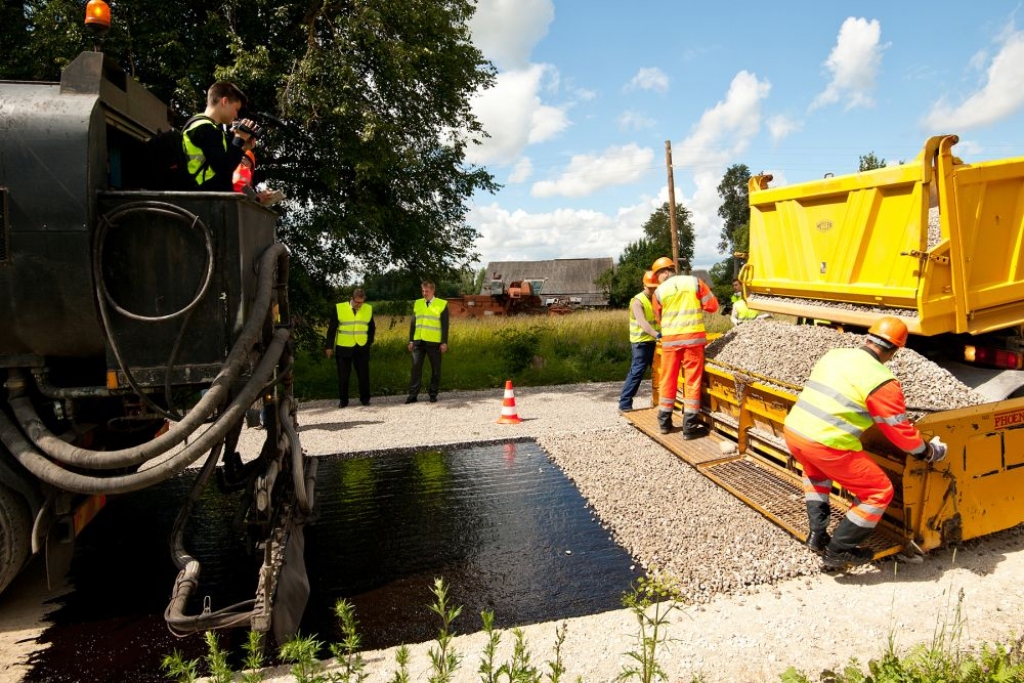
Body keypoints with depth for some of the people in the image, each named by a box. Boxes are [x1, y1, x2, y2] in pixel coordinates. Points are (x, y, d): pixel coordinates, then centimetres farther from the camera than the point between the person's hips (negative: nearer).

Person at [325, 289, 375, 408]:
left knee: (364, 375, 5)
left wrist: (369, 342, 4)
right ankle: (343, 400, 18)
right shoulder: (339, 308, -4)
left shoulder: (368, 309, 2)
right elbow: (332, 328, 0)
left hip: (362, 348, 1)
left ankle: (365, 399, 18)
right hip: (344, 348, -1)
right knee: (343, 376, 7)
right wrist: (329, 346, -1)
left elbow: (372, 328, 13)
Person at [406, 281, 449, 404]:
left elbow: (445, 325, -2)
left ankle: (433, 394, 15)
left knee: (435, 369, 4)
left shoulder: (442, 304, 0)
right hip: (418, 341, 3)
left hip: (434, 342, -3)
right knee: (416, 367, -1)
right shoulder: (417, 303, 11)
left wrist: (444, 342, -8)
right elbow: (413, 323, 13)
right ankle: (413, 394, 2)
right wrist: (411, 340, 8)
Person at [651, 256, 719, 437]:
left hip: (670, 339, 1)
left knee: (668, 380, 12)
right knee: (692, 381, 4)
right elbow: (713, 306, 1)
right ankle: (690, 427, 4)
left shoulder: (659, 291, 1)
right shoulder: (694, 281, 0)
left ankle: (664, 423, 21)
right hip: (693, 337, -1)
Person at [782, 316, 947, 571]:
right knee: (879, 493, 11)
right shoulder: (882, 381, -6)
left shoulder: (833, 355, 13)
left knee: (816, 473, 38)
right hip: (827, 444, -7)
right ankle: (839, 552, 15)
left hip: (792, 431, 7)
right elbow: (900, 431, 0)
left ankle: (817, 535, 32)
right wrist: (930, 451, 18)